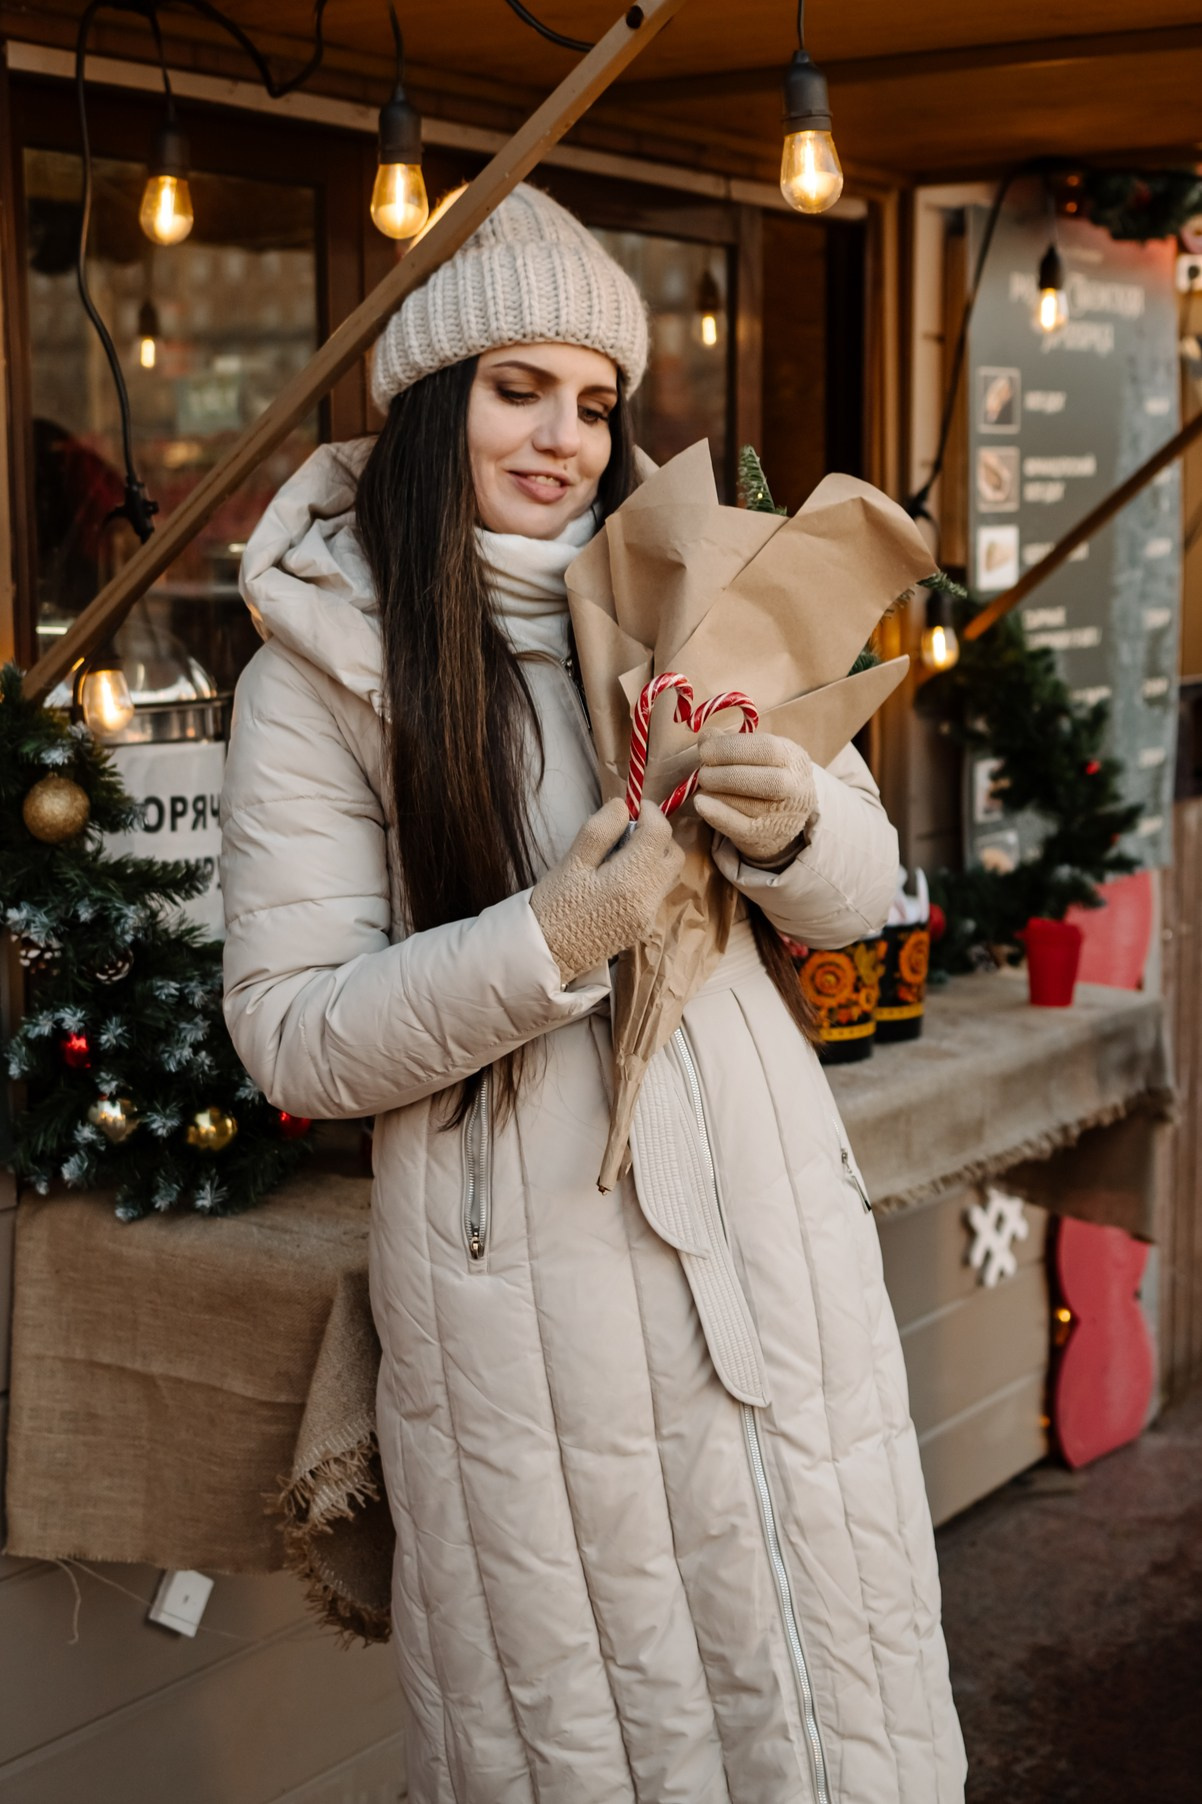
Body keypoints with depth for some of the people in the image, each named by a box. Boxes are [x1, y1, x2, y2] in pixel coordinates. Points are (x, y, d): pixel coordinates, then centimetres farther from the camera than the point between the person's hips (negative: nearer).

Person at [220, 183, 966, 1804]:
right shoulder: (319, 669, -5)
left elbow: (862, 892, 8)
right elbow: (292, 1035, -9)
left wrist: (793, 826, -15)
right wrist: (550, 943, -22)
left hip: (769, 1209, 4)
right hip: (522, 1257, -4)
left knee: (823, 1667, 13)